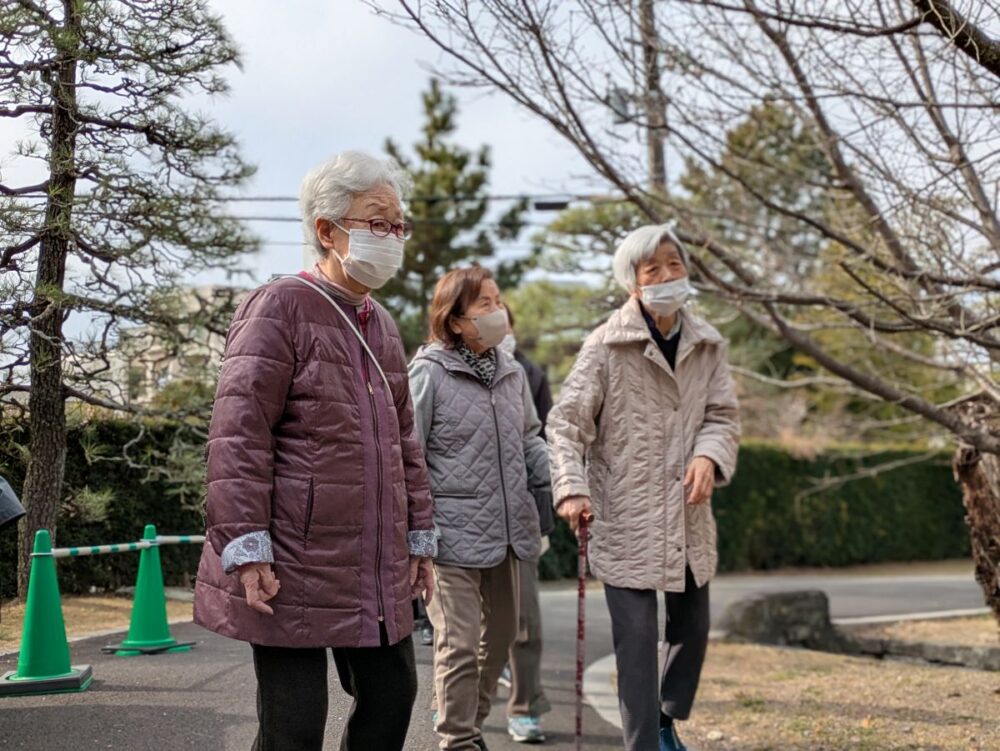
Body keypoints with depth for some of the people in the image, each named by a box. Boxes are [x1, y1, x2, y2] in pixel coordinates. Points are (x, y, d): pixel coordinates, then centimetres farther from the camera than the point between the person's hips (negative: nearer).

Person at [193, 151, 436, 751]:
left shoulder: (381, 324, 15)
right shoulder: (281, 307, -9)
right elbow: (239, 434, -15)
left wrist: (419, 535, 18)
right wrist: (247, 548, -19)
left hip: (378, 569, 8)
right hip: (294, 567, -8)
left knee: (392, 696, 12)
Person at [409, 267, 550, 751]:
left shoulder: (511, 372, 10)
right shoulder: (429, 372, -10)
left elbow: (528, 440, 19)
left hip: (504, 531, 7)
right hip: (453, 535, -7)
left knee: (500, 635, 17)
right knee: (460, 644, -3)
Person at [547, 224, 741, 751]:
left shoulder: (706, 346, 4)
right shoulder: (606, 346, -10)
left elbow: (723, 415, 7)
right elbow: (567, 421, -10)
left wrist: (709, 455, -15)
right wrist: (571, 489, -23)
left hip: (688, 518, 5)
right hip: (625, 519, -5)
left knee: (692, 627, 17)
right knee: (636, 641, -4)